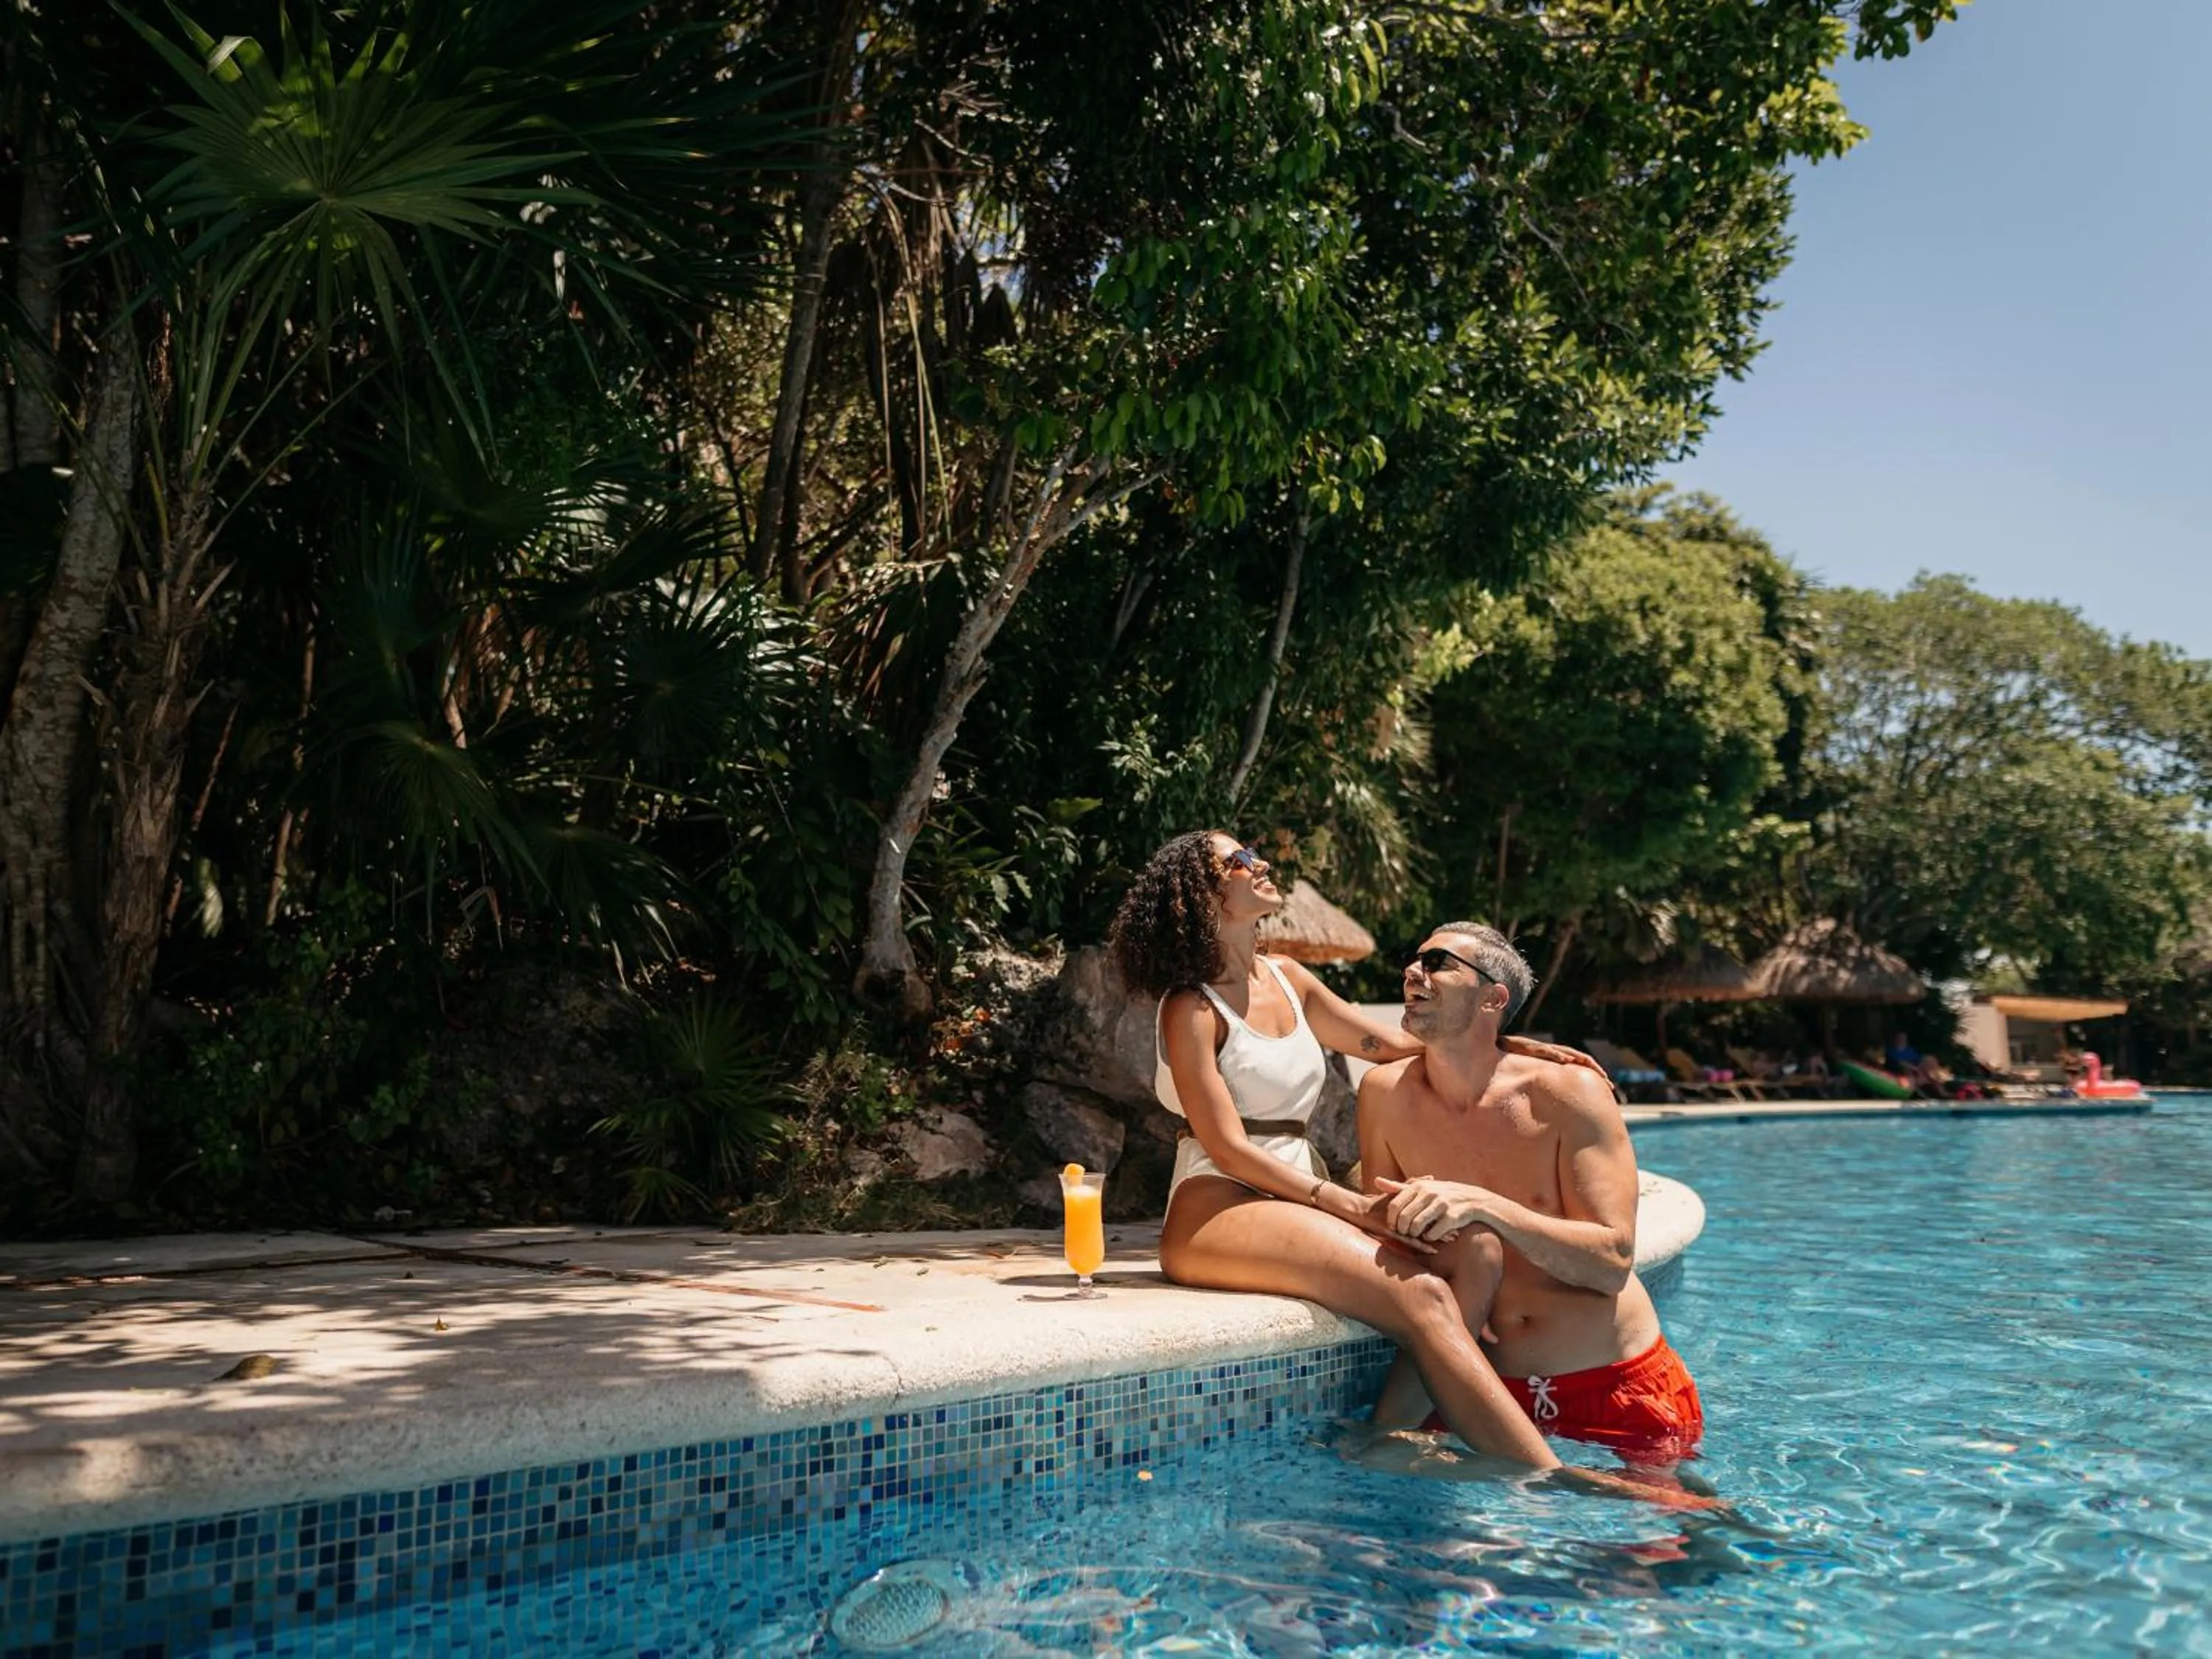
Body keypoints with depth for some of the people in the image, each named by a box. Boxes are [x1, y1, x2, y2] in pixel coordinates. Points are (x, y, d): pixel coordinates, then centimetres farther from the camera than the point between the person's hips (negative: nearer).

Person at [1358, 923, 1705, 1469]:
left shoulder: (1568, 1093, -10)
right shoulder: (1386, 1093, -2)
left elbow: (1614, 1260, -16)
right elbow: (1387, 1228, 9)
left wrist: (1483, 1206, -27)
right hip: (1493, 1390, 2)